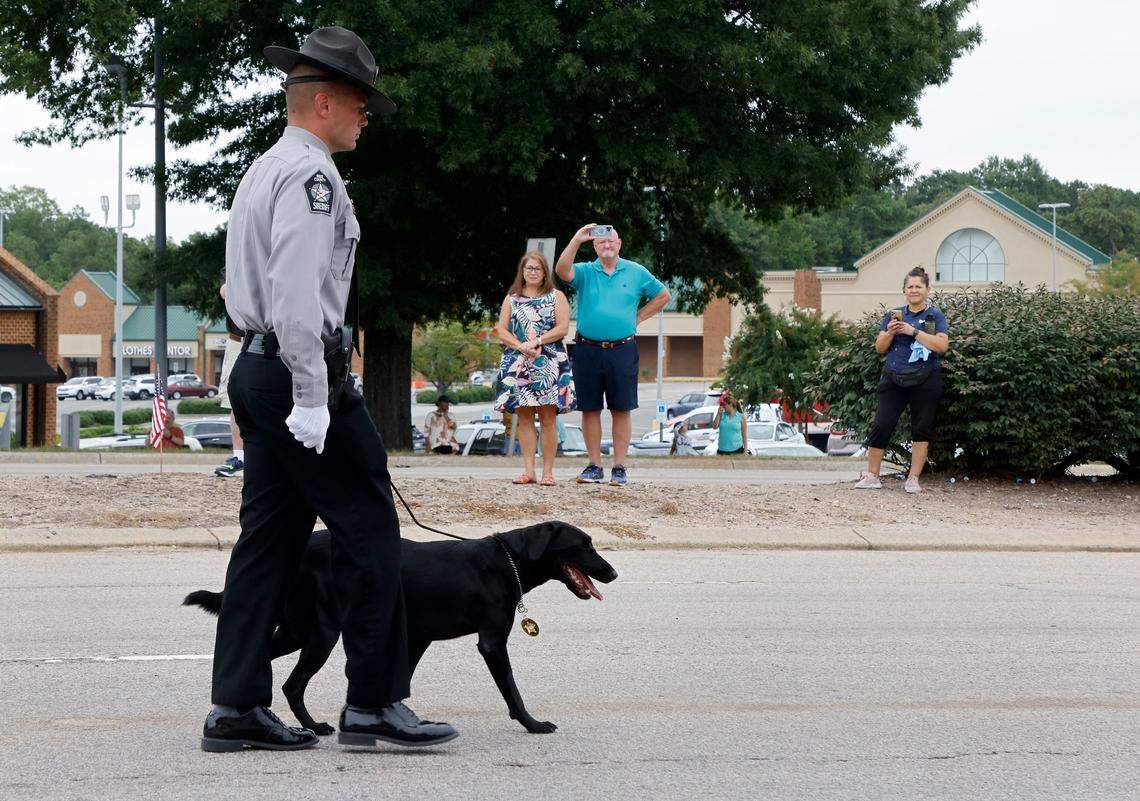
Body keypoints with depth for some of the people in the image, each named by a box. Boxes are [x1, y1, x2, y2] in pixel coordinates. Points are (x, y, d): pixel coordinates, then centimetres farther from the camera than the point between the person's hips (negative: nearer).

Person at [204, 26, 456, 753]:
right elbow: (297, 295, -21)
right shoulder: (309, 174, -12)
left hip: (258, 368, 10)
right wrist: (313, 399, -21)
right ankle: (375, 703, -2)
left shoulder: (263, 170, 20)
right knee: (370, 533, -4)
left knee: (270, 539, 8)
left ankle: (238, 707, 6)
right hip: (303, 369, -10)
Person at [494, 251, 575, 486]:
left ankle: (548, 471, -5)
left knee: (548, 418, -6)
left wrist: (536, 342, -12)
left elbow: (562, 327, -2)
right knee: (524, 417, -1)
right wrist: (521, 346, -10)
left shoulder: (556, 297, 9)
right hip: (518, 363, 2)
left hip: (549, 364, -2)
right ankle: (528, 470, 0)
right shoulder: (512, 299, 15)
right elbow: (502, 331, 7)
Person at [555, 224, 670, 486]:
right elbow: (562, 270, -15)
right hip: (587, 351, 0)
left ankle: (619, 468, 3)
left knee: (621, 410, -1)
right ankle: (594, 466, 10)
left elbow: (663, 295, 18)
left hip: (622, 350, 0)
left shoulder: (636, 273, 9)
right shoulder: (585, 272, 6)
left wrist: (638, 317, 10)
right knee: (590, 409, 3)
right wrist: (576, 240, -21)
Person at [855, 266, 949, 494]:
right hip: (894, 379, 2)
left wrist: (914, 331, -15)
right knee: (881, 425, -6)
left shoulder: (935, 317, 3)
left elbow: (942, 345, -12)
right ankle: (872, 476, 1)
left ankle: (913, 478, 6)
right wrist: (890, 332, -8)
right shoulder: (893, 315, 12)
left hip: (925, 381, -2)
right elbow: (880, 348, 12)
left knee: (921, 429, 0)